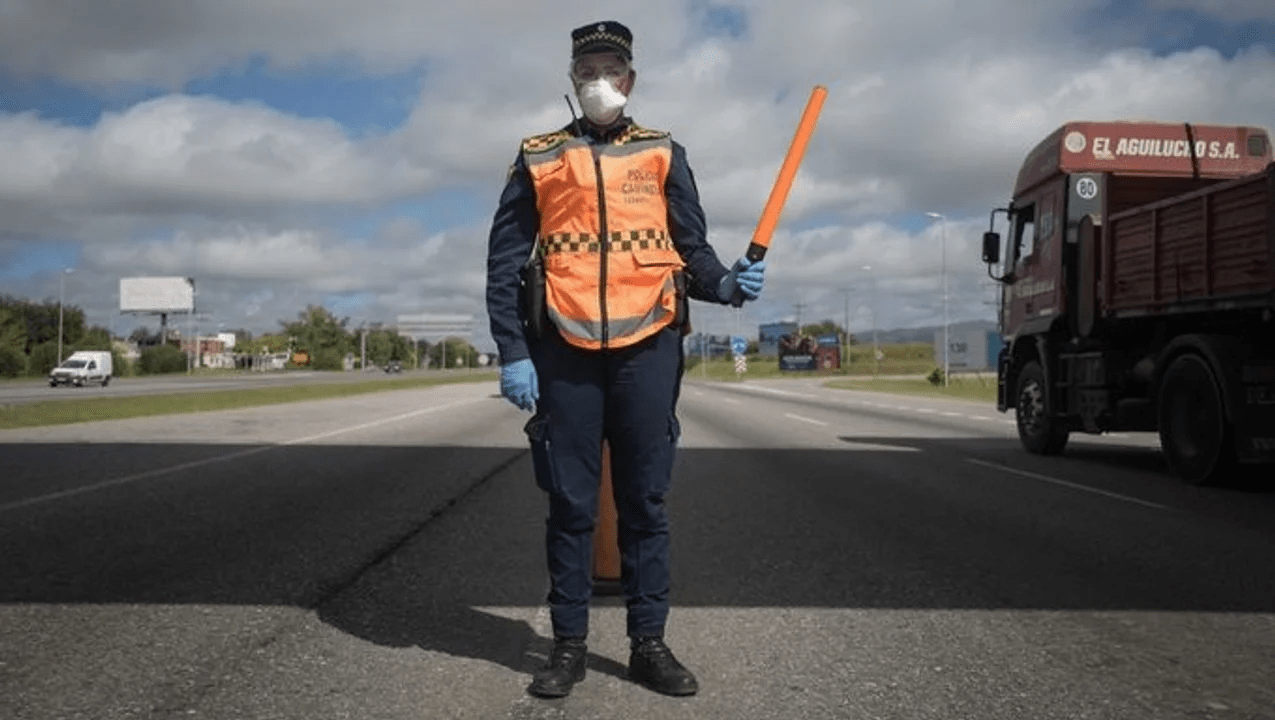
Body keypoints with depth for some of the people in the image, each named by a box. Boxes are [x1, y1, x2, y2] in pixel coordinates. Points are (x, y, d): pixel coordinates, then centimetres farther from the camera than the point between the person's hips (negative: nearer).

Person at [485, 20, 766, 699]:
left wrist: (727, 282, -11)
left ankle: (649, 643, 14)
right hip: (564, 349, 0)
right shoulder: (538, 158, 11)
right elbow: (504, 262, 7)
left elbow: (691, 249, 11)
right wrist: (512, 353, -2)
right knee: (570, 502, 4)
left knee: (645, 501, 5)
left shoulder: (663, 154, 13)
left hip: (647, 346, 1)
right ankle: (568, 643, 15)